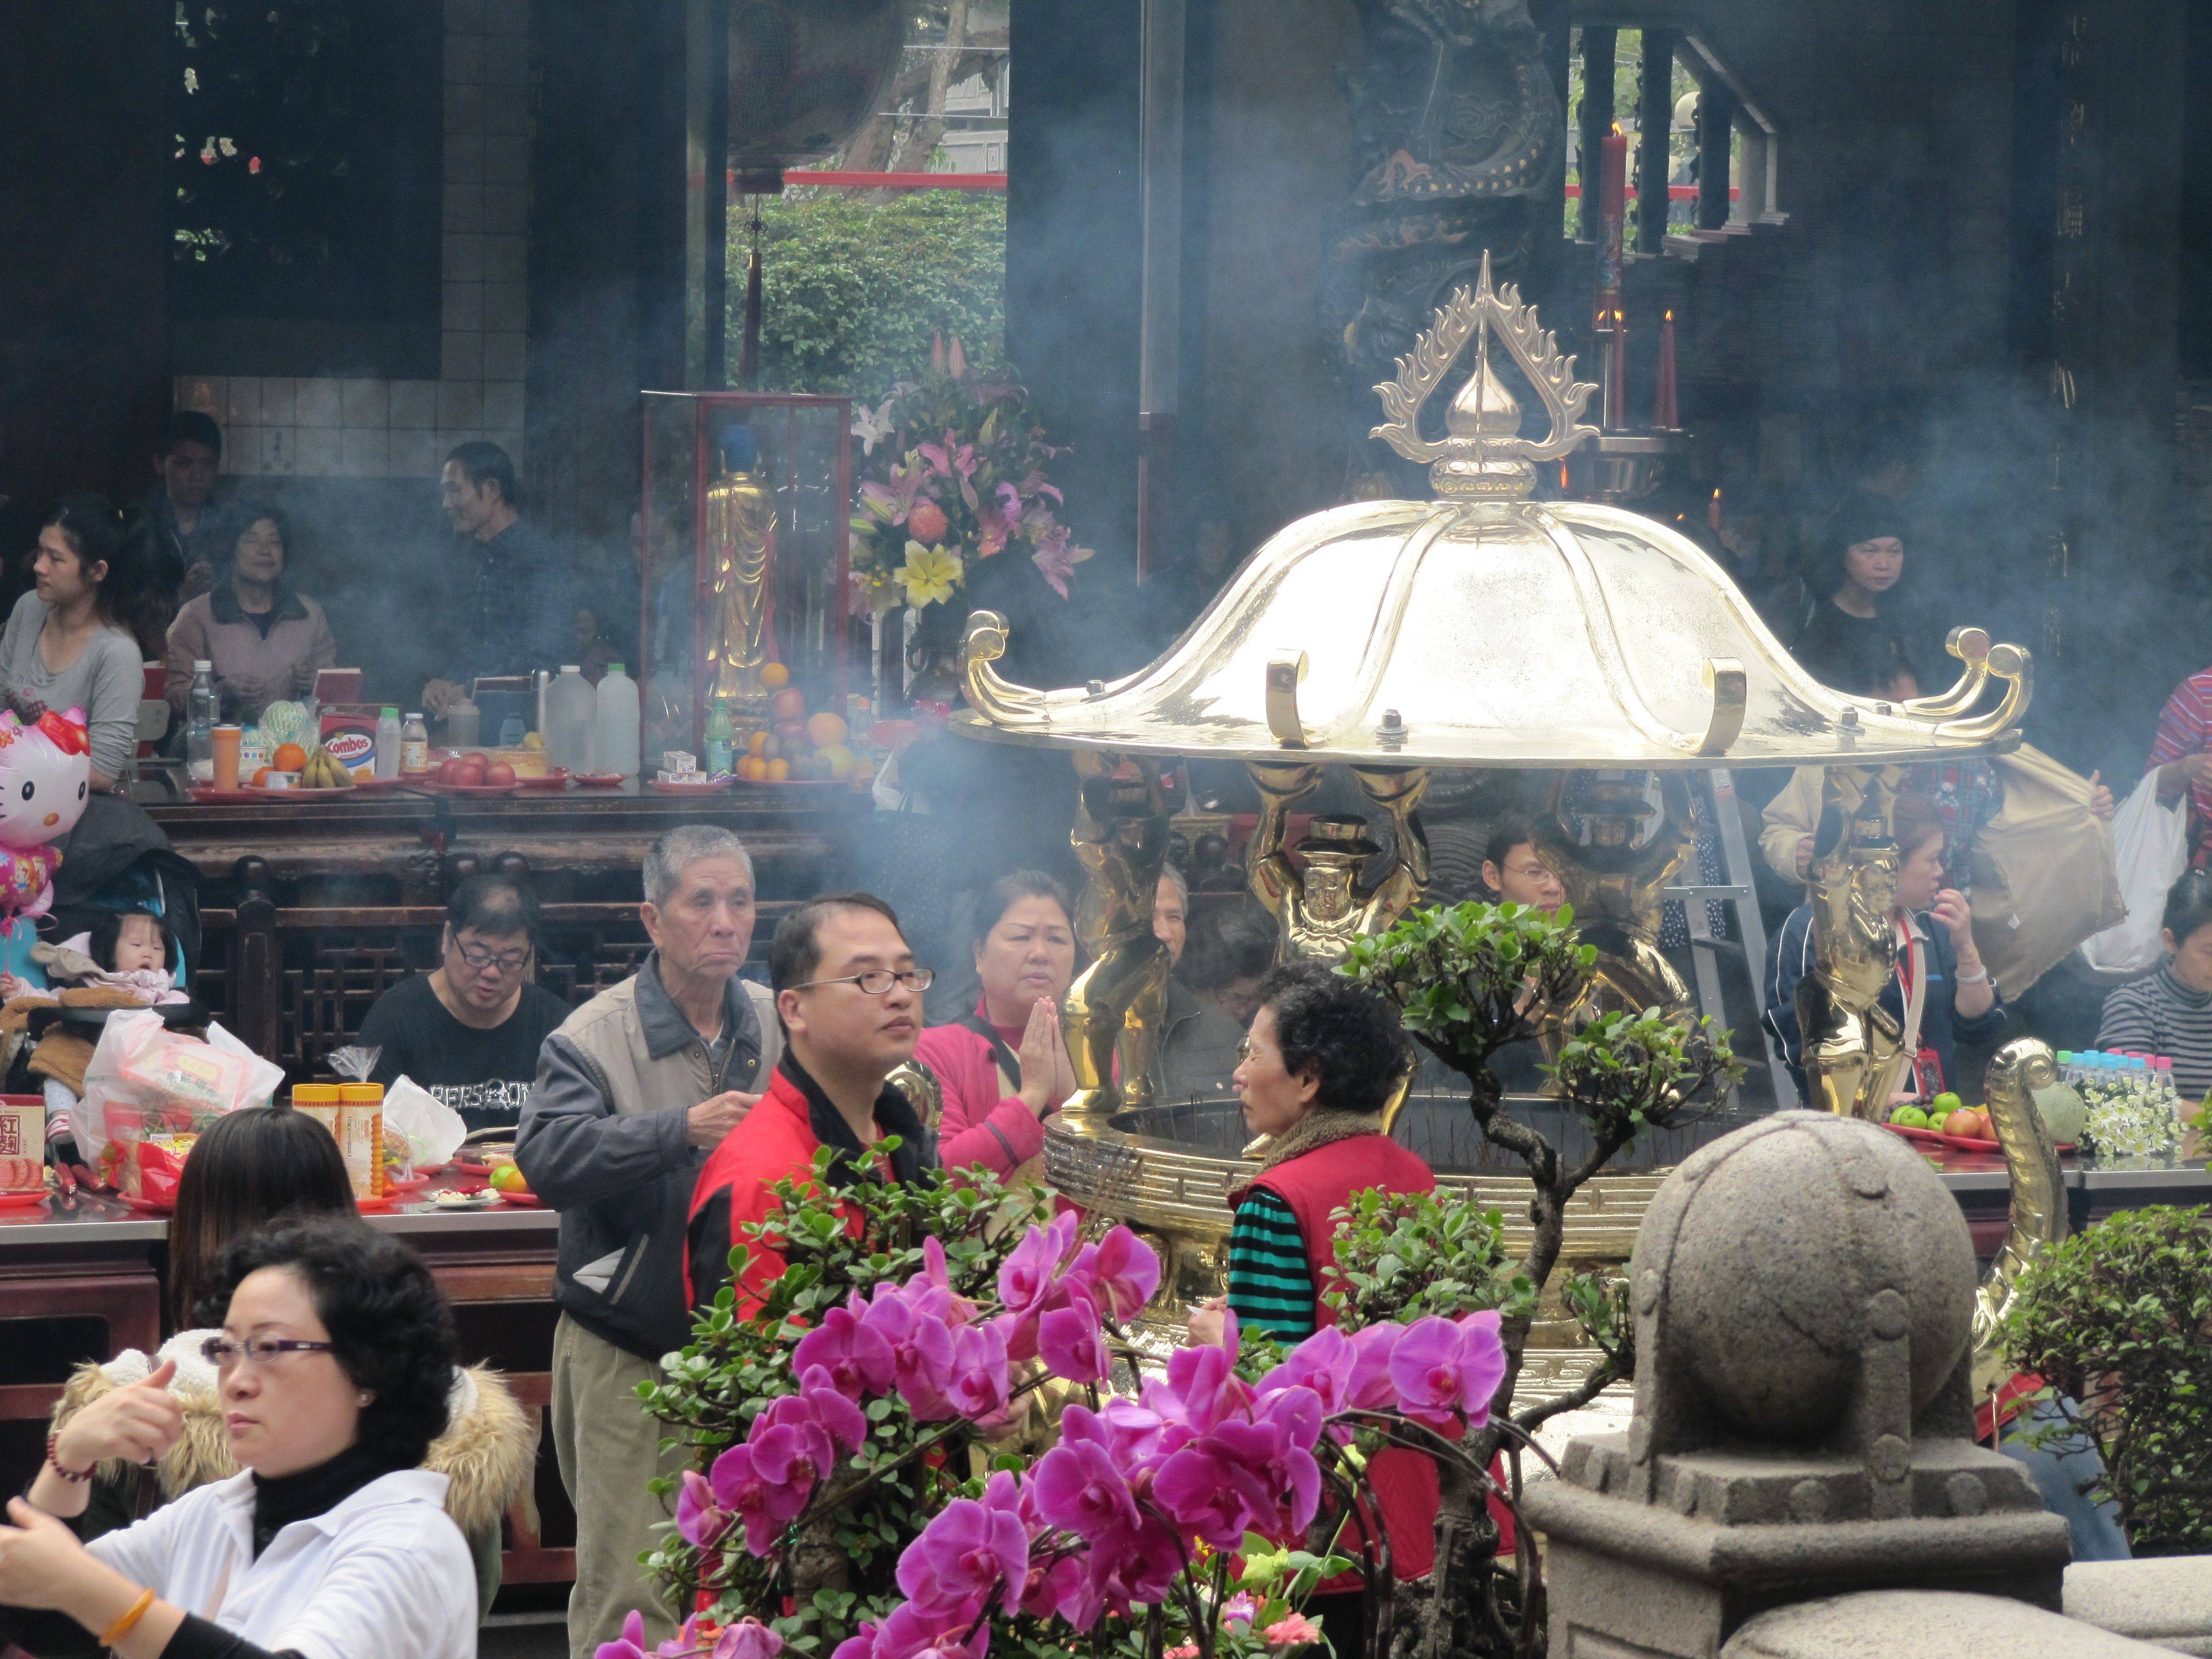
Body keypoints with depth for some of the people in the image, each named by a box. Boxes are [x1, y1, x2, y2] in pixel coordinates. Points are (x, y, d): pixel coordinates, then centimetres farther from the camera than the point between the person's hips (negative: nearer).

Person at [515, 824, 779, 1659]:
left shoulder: (777, 1026, 8)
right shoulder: (596, 1036, -8)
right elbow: (546, 1157, -24)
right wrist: (683, 1130, -32)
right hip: (626, 1351, -4)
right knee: (629, 1591, -6)